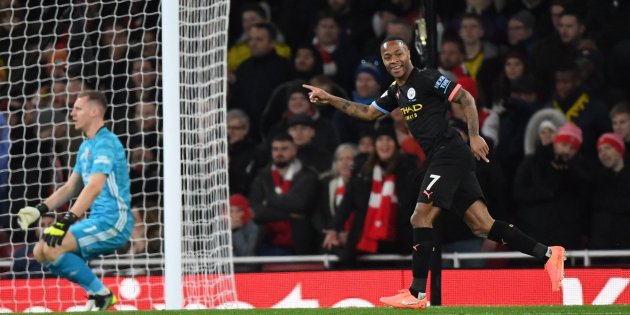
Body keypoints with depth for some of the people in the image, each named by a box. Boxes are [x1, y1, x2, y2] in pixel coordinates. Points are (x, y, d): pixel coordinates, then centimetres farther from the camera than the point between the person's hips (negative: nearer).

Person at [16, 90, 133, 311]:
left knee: (53, 248, -23)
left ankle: (101, 293, -10)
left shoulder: (105, 143, -14)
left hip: (114, 221, -10)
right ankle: (97, 293, 6)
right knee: (40, 252, 4)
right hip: (98, 221, 10)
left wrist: (67, 221, -32)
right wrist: (39, 210, 10)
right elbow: (71, 188, 23)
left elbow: (95, 187, -26)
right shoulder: (86, 146, 18)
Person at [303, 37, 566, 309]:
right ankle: (548, 254, 0)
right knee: (481, 225, 1)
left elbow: (466, 98, -9)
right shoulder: (396, 92, 19)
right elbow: (367, 113, 31)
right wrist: (330, 99, 25)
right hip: (440, 159, 9)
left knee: (421, 217, -12)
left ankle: (417, 295, -11)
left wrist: (474, 136, -17)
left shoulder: (427, 79, -7)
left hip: (449, 153, -9)